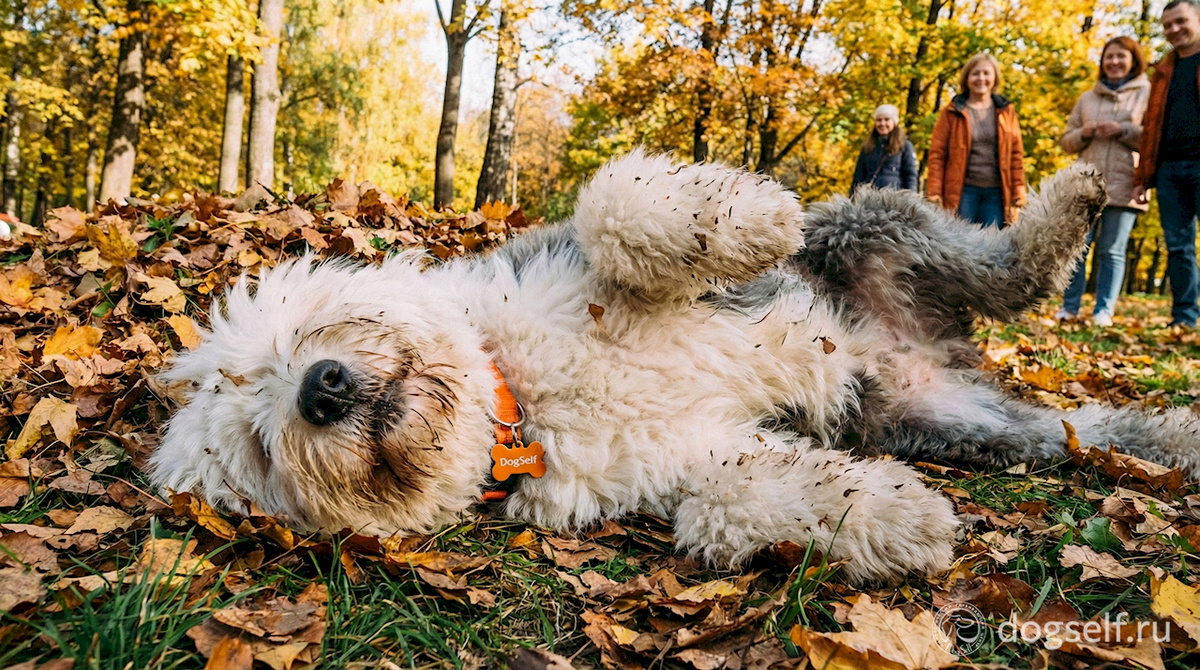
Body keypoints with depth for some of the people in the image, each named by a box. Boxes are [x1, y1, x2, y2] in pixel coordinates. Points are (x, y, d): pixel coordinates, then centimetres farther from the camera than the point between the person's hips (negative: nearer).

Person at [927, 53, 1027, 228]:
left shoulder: (1006, 111, 12)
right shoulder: (952, 112, 5)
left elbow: (1016, 153, 10)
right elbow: (937, 153, 0)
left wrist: (1019, 190, 3)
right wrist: (934, 192, -8)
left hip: (997, 192, 2)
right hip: (963, 190, -2)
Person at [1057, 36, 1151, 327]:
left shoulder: (1148, 94, 8)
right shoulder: (1087, 98, 18)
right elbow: (1066, 141, 19)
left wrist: (1124, 130, -12)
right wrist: (1084, 133, -2)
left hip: (1124, 186, -2)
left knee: (1112, 250, -1)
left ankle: (1104, 311, 4)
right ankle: (1070, 306, 6)